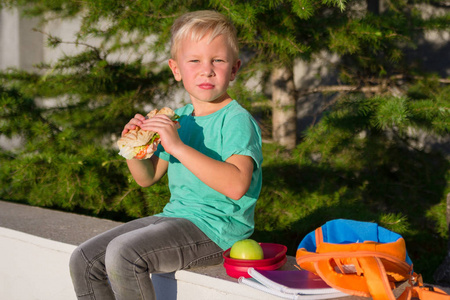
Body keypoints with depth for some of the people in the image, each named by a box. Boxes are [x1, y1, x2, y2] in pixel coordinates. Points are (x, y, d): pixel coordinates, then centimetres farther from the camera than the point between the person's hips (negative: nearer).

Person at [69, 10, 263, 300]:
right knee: (84, 259, 0)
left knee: (123, 253, -29)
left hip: (216, 227, -8)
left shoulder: (237, 120, -12)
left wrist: (178, 147, -31)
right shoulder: (179, 118, 12)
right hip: (175, 216, 8)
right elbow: (148, 177, 20)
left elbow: (237, 186, -30)